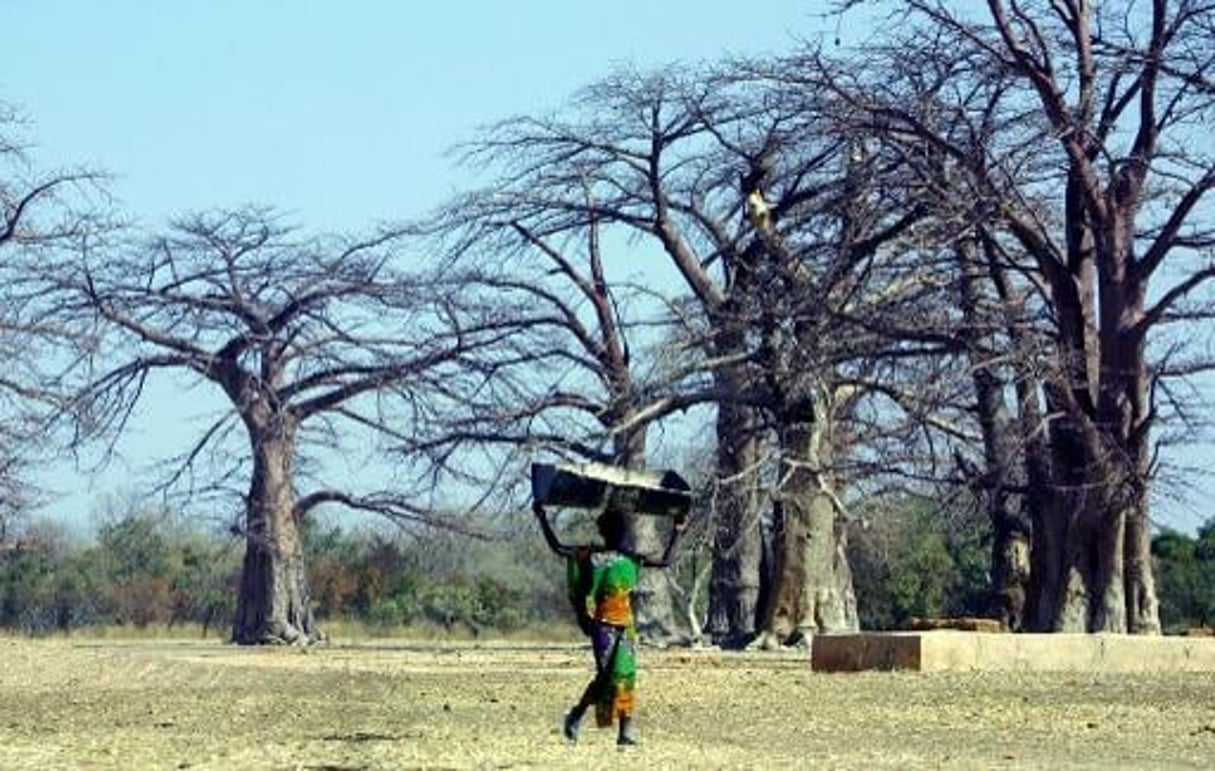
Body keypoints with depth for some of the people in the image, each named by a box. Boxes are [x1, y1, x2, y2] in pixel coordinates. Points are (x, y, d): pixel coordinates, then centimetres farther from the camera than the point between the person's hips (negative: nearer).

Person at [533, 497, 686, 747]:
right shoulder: (590, 555, 1)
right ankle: (576, 715, 11)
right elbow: (557, 548, 0)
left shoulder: (631, 558, 13)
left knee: (625, 674, -2)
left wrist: (676, 533, 17)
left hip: (626, 624, 4)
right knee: (606, 674, -9)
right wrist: (542, 520, -4)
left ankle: (626, 731, -2)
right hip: (603, 623, -4)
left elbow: (664, 561, 19)